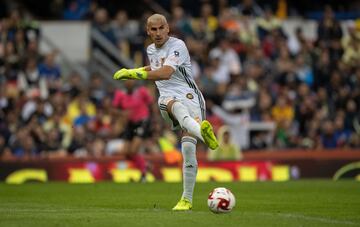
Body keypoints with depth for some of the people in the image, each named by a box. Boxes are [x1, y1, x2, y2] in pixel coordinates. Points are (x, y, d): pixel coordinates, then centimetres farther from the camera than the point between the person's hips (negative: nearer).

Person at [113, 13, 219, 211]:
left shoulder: (178, 46, -6)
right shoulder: (151, 50, 18)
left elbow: (165, 73, -22)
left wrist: (133, 74, -20)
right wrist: (138, 71, 28)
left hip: (189, 97, -3)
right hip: (167, 100, 3)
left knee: (188, 147, -20)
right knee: (177, 106, -39)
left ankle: (187, 200, -12)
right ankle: (201, 132, -70)